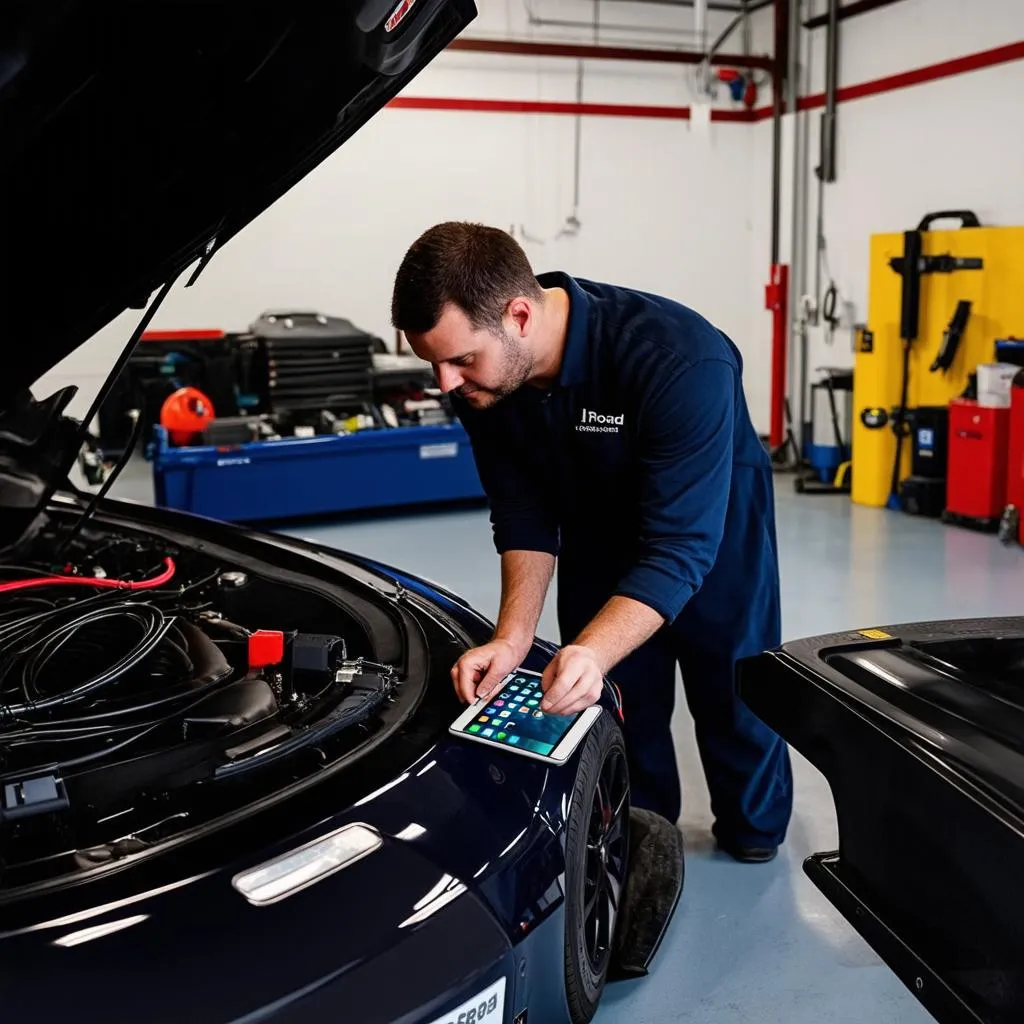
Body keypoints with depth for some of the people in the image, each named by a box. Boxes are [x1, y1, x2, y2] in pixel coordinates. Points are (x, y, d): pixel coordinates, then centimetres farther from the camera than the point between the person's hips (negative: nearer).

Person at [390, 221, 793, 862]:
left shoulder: (680, 363, -42)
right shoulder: (483, 377, -24)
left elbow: (678, 545, -41)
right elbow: (524, 515, -15)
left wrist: (593, 653, -54)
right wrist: (513, 639, -28)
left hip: (711, 522, -3)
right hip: (600, 531, 4)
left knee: (733, 687, 12)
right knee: (617, 706, 7)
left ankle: (755, 828, 39)